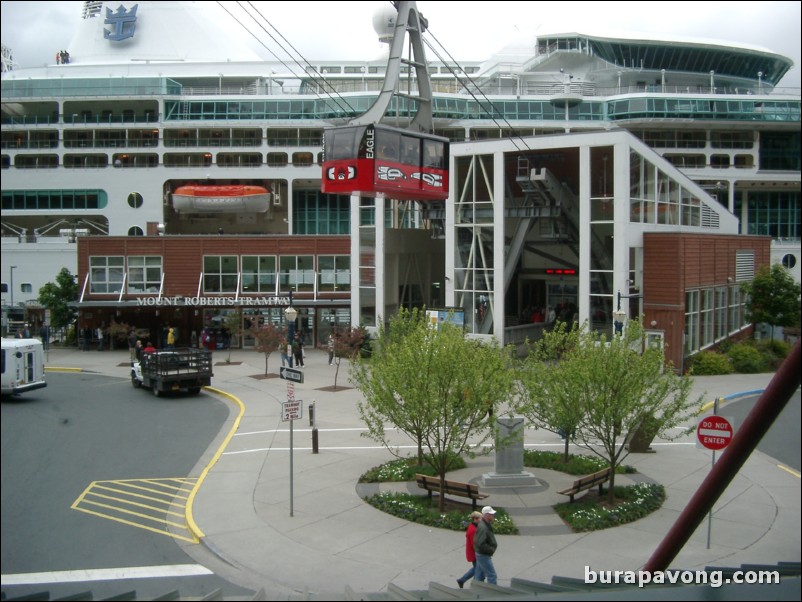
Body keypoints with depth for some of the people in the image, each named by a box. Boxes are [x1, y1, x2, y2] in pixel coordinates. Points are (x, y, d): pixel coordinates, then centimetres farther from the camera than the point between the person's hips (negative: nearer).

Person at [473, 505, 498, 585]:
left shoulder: (487, 525, 9)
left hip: (481, 554, 10)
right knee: (492, 576, -3)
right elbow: (480, 544, -30)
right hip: (483, 555, -10)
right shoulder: (483, 527, -25)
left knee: (479, 576, 15)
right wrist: (491, 549, -19)